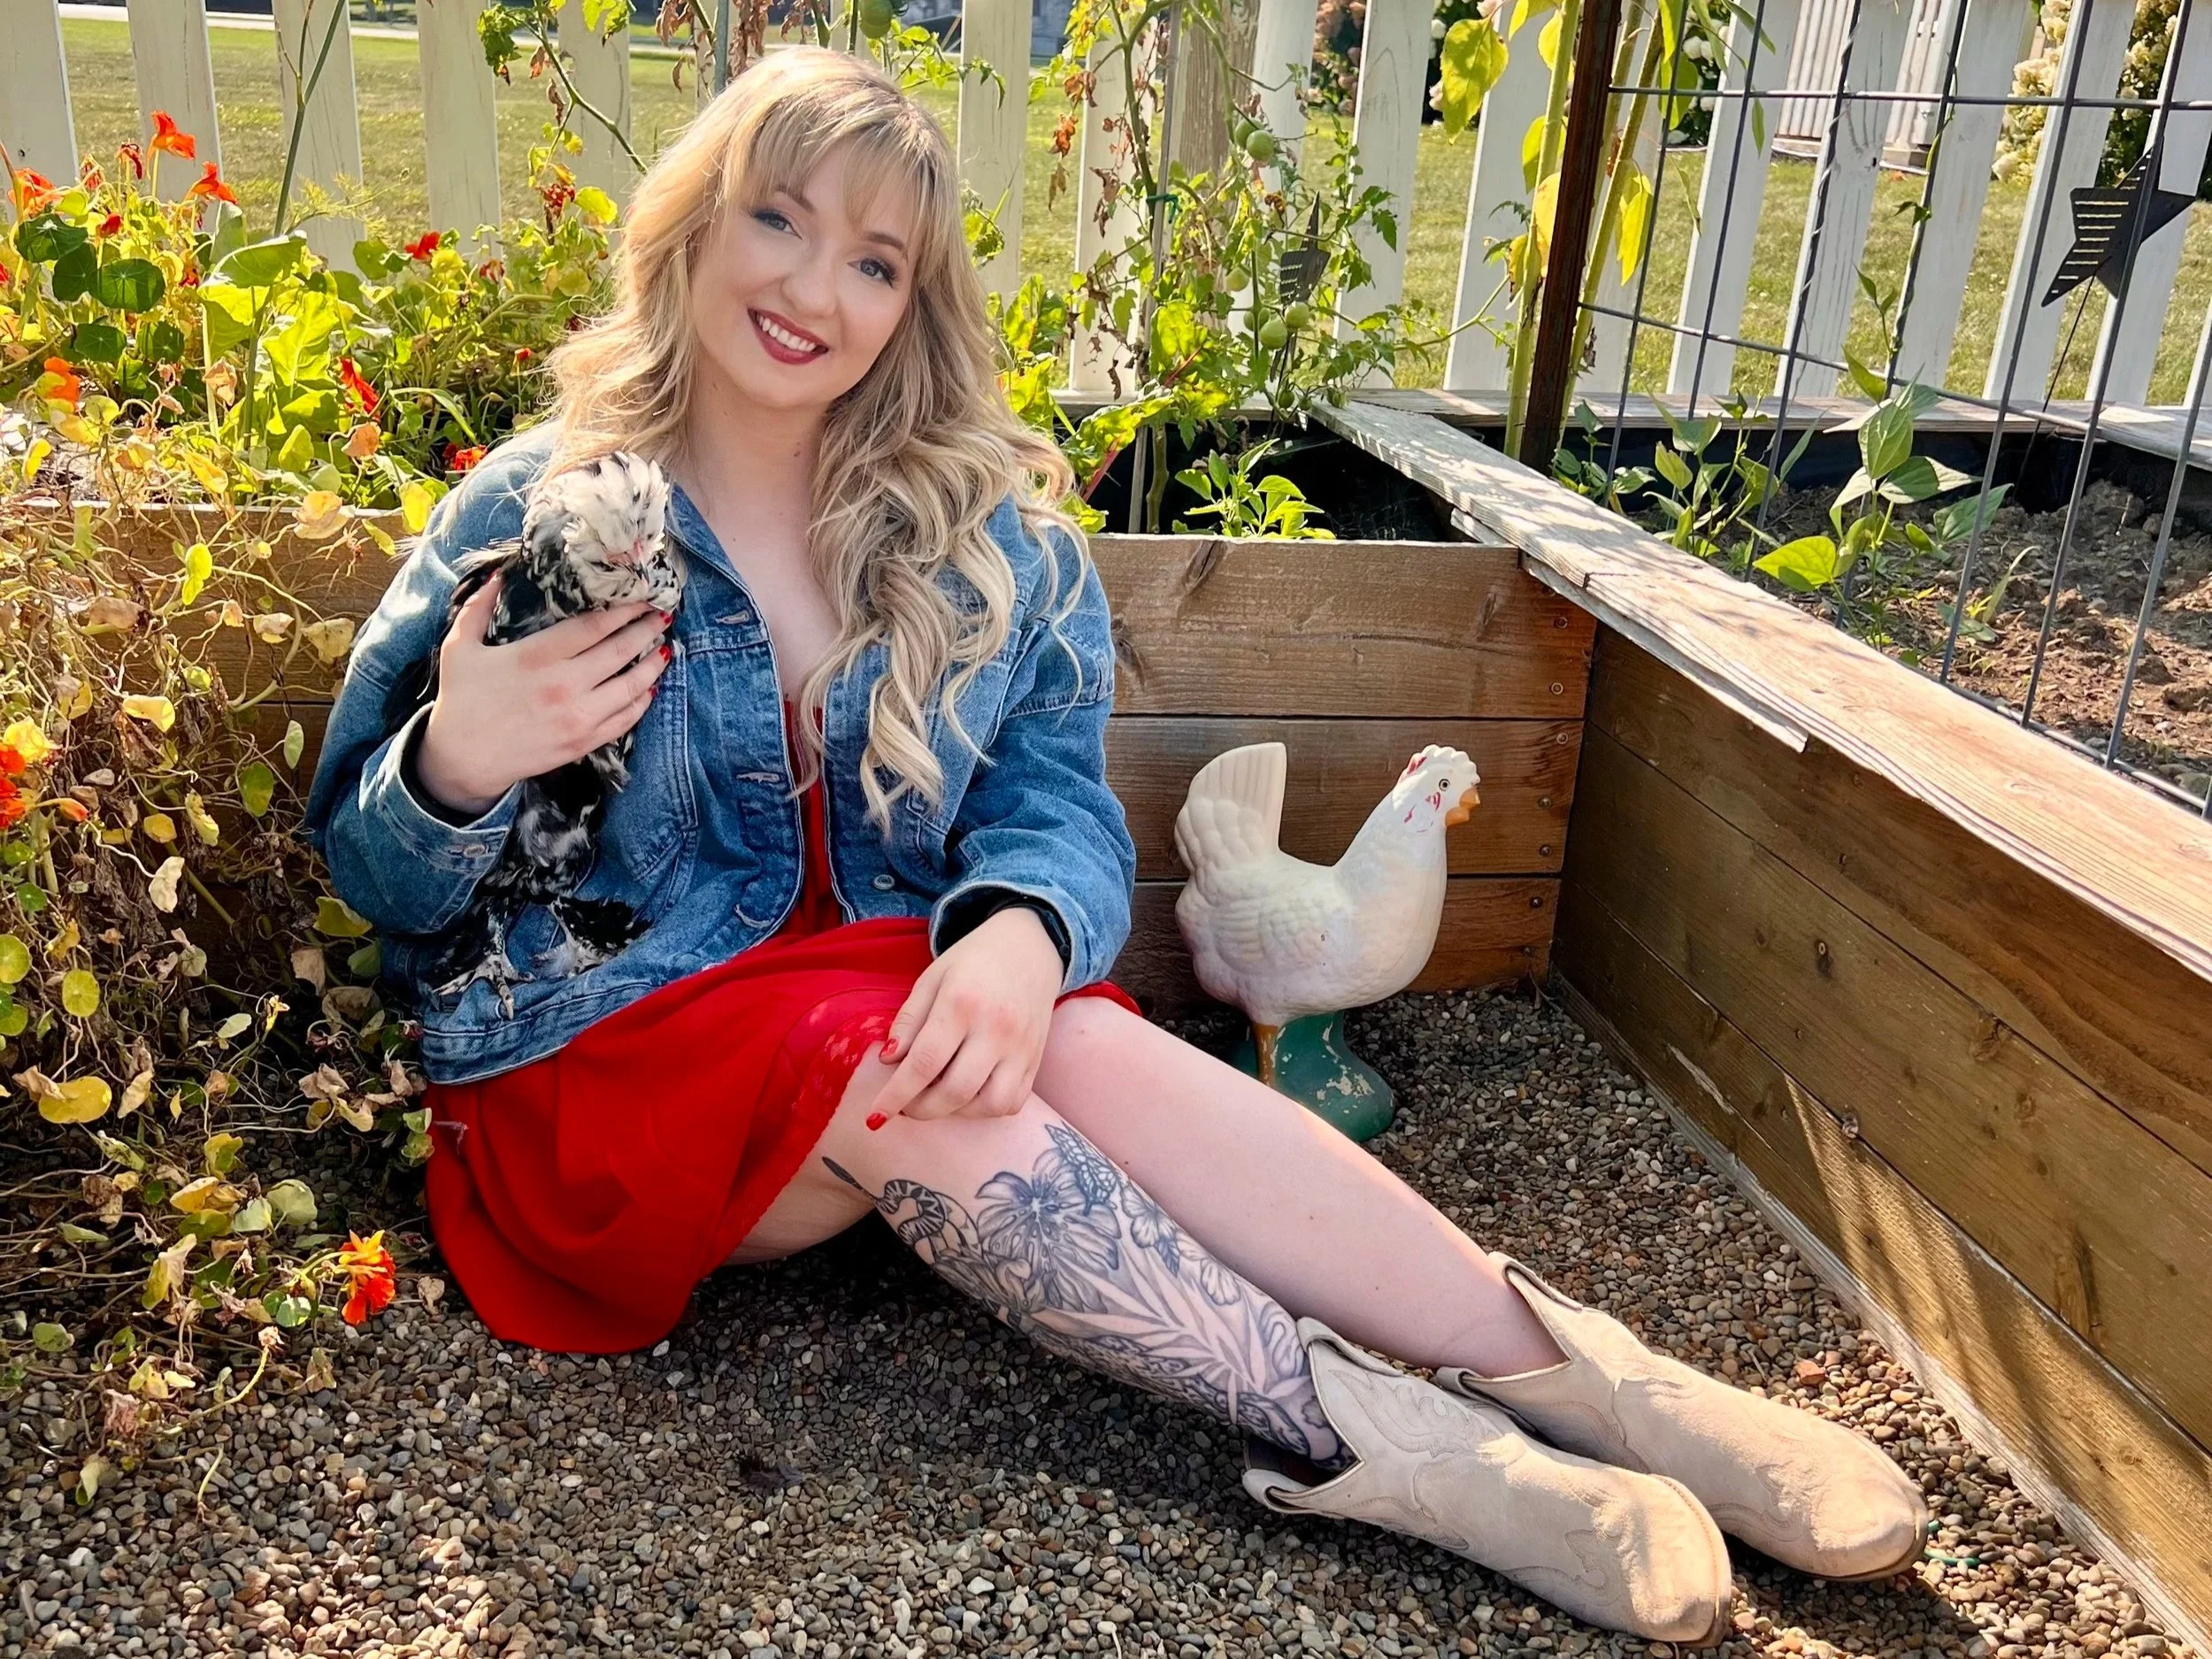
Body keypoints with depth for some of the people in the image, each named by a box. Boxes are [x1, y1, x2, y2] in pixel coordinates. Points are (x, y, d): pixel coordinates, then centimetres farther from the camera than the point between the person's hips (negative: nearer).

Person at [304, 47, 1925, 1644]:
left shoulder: (985, 536, 1)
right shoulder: (535, 513, -5)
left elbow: (1060, 801, -6)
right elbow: (377, 877, -3)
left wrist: (1022, 928, -30)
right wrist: (457, 766, -27)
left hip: (884, 1010, 2)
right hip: (599, 1058, -2)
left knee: (1089, 1049, -29)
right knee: (898, 1070, -33)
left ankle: (1584, 1378, -28)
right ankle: (1381, 1445, -32)